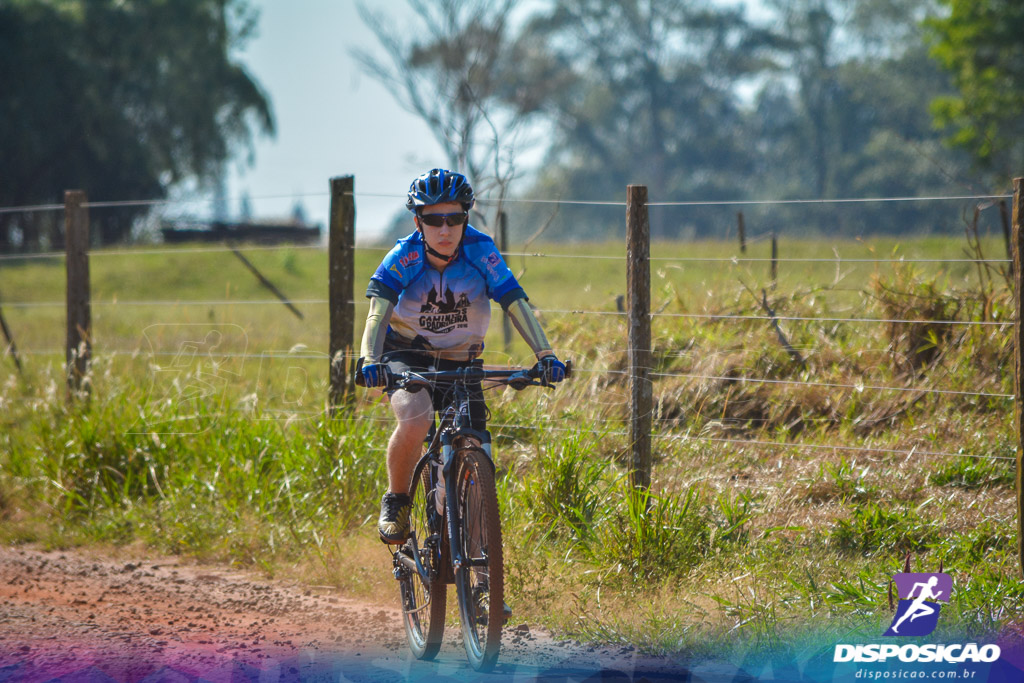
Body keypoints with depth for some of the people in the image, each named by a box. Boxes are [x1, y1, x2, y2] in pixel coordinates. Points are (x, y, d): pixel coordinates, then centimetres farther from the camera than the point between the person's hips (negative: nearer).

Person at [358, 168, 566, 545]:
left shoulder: (481, 252, -17)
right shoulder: (404, 256, -21)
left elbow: (516, 304, -22)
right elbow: (378, 309, -33)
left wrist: (545, 356, -36)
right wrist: (369, 361, -50)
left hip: (460, 360, 3)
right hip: (407, 354, -2)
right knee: (415, 419, -33)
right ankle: (396, 502, -9)